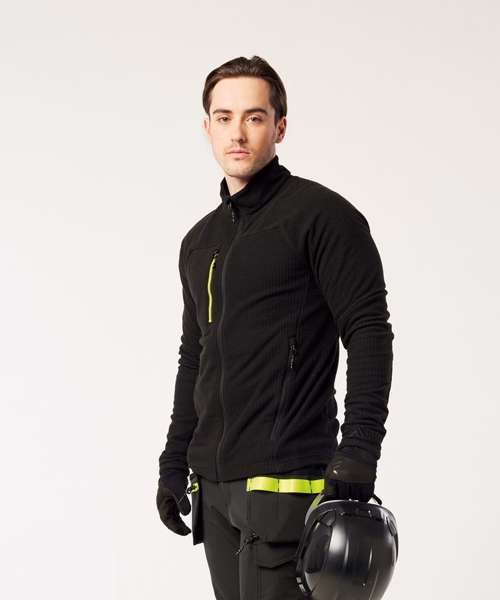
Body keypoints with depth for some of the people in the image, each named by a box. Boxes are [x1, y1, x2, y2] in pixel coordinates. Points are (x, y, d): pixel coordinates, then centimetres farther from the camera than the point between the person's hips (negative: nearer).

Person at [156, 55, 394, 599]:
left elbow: (369, 336, -11)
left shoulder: (321, 215, -5)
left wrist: (358, 452, -19)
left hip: (287, 480, -7)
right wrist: (174, 463, 19)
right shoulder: (200, 241, 17)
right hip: (215, 486, 7)